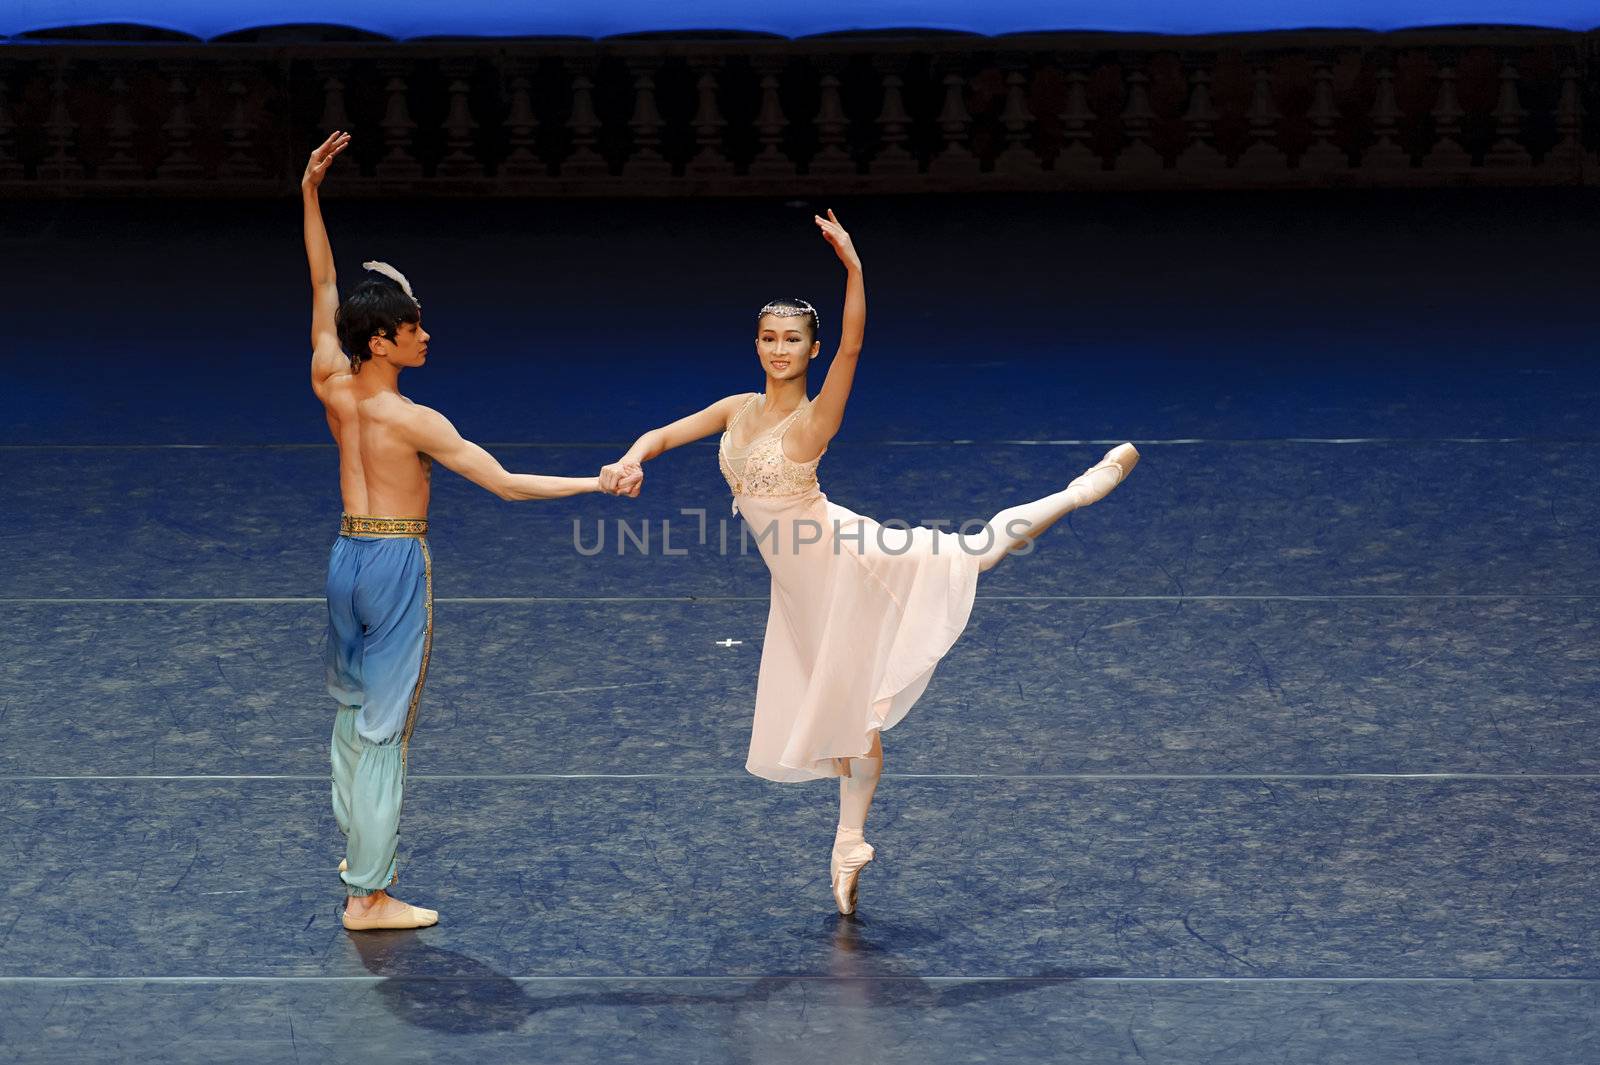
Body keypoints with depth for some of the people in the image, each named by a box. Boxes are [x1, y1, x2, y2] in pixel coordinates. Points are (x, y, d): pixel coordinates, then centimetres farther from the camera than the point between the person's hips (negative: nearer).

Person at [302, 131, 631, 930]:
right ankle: (368, 896, 0)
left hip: (348, 556, 7)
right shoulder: (414, 422, -19)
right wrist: (598, 482, -14)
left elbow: (324, 287, 6)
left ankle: (360, 851, 34)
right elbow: (506, 484, -20)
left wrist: (310, 191, 7)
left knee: (353, 708, 20)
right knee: (385, 726, -3)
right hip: (398, 563, -7)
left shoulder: (332, 389, -3)